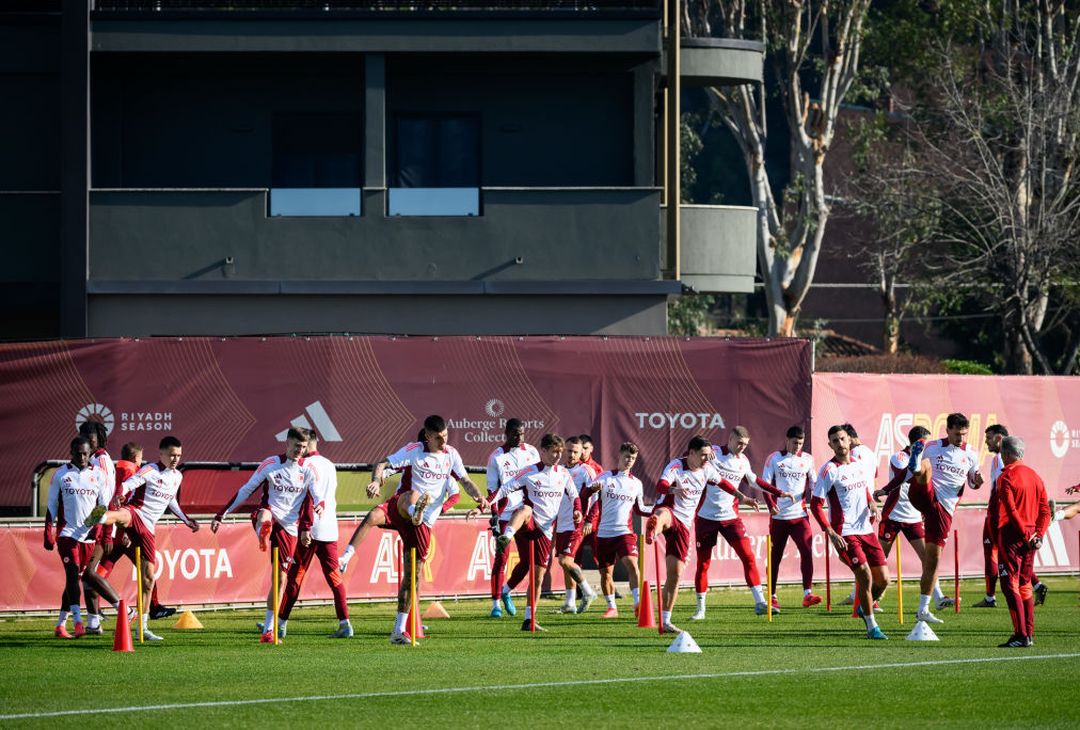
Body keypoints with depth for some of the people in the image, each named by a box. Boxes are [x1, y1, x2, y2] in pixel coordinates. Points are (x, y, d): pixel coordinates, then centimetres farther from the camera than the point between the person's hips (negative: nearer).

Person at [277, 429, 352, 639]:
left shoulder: (306, 465, -8)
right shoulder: (330, 465, 15)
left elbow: (307, 498, -16)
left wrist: (305, 527, -18)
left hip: (311, 529, -7)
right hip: (330, 530, 7)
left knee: (295, 576, 0)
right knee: (333, 575, 5)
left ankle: (281, 623, 6)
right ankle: (345, 623, -2)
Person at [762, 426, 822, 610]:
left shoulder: (807, 459, 9)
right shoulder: (774, 459, 2)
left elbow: (813, 484, 16)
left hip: (800, 515, 1)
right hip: (779, 516, -1)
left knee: (807, 551, -14)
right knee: (775, 556, 5)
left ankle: (807, 594, -16)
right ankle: (772, 597, 15)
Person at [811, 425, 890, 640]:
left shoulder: (860, 465, 11)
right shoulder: (829, 470, -8)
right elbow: (816, 505, -9)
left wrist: (872, 504, 3)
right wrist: (831, 533, -17)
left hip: (866, 530, 6)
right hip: (845, 533, -6)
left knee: (883, 579, 5)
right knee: (865, 576, -14)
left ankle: (863, 607, 33)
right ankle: (872, 627, -1)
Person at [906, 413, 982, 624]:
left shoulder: (971, 454, 11)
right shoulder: (931, 447, 5)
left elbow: (972, 482, 22)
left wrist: (977, 481, 0)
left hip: (944, 508, 3)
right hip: (924, 495, -3)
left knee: (933, 558, 2)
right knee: (926, 465, -30)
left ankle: (923, 609, 10)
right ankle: (916, 463, -70)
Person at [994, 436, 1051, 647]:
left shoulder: (1006, 477, -10)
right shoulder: (1035, 476, 13)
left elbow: (1011, 511, -16)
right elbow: (1045, 510, 10)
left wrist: (1027, 535, -12)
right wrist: (1038, 534, 4)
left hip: (1011, 535, -7)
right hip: (1030, 537, 7)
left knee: (1010, 585, -6)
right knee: (1024, 585, 15)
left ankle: (1021, 635, -13)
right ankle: (1029, 634, 15)